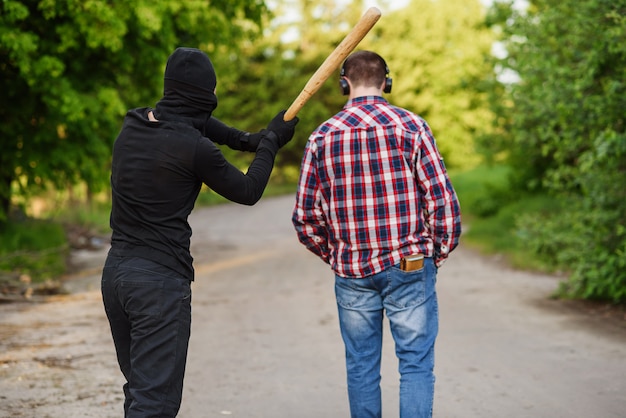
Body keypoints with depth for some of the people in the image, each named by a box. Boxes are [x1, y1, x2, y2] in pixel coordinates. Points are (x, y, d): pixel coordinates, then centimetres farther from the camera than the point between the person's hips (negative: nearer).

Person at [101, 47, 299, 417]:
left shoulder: (133, 125, 6)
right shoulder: (195, 148, -15)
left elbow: (187, 121, 27)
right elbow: (248, 192, 0)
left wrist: (244, 139, 22)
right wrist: (271, 141, 12)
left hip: (115, 272, 8)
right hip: (161, 281, -8)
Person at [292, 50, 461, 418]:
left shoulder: (322, 136, 2)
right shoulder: (410, 126, -5)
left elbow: (305, 219, 3)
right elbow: (443, 201, -9)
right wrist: (439, 254, 5)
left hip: (352, 273, 2)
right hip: (409, 268, -2)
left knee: (361, 367, 12)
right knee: (416, 363, 3)